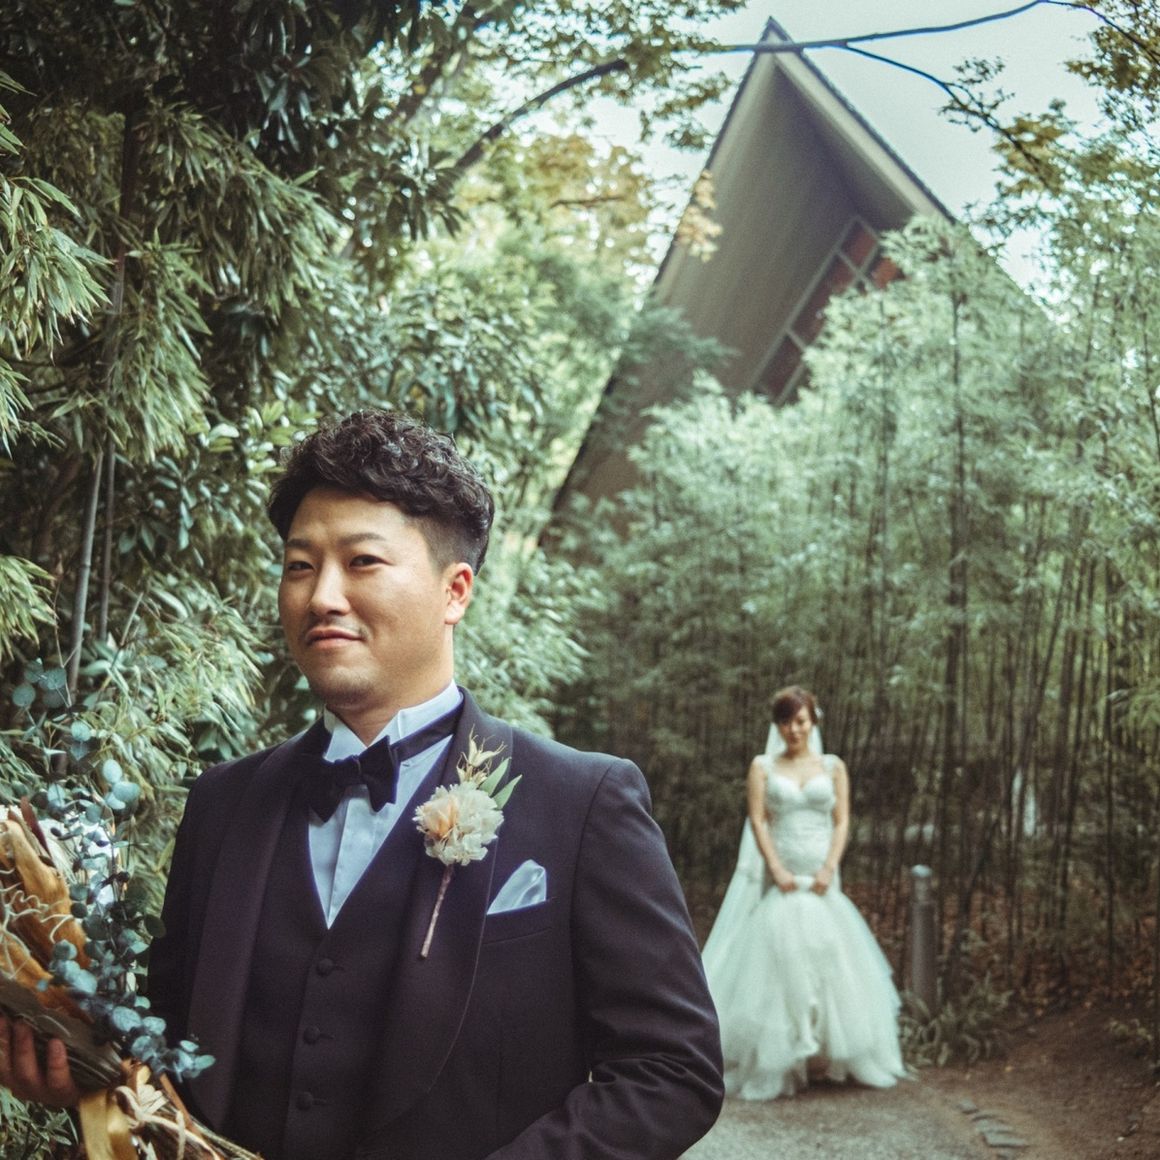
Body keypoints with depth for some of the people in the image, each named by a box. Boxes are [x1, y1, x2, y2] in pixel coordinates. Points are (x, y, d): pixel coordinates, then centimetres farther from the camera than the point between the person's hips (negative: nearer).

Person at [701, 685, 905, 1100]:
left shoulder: (833, 767, 11)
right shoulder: (763, 767, 7)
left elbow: (842, 822, 5)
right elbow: (758, 821, -1)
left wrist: (829, 869, -10)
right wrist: (777, 869, -14)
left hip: (821, 880, 1)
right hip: (779, 879, -1)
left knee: (830, 960, -3)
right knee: (777, 960, -7)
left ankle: (829, 1056, 5)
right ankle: (778, 1061, -4)